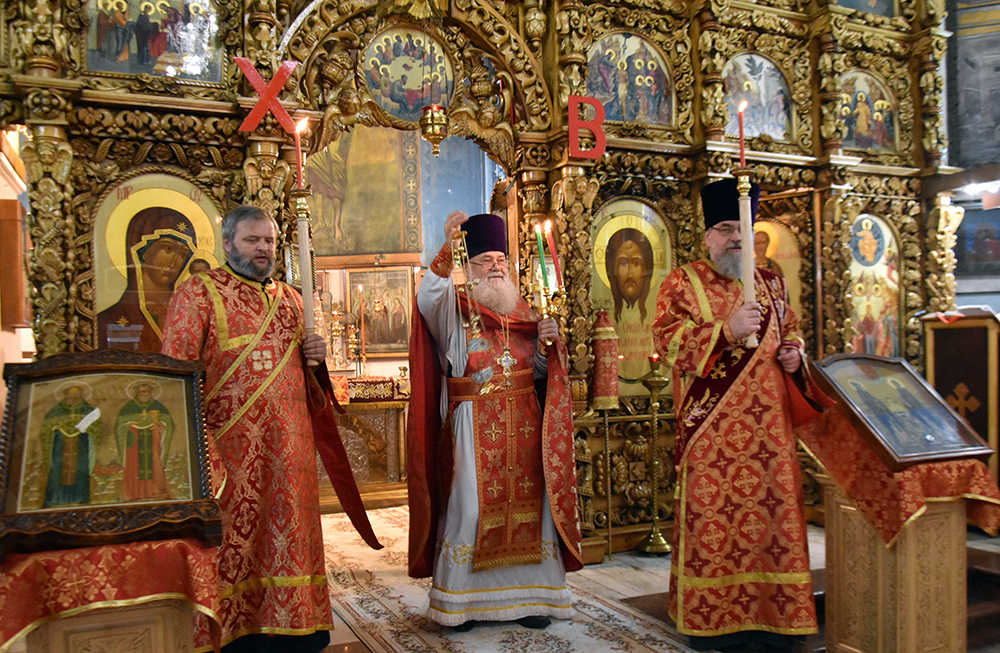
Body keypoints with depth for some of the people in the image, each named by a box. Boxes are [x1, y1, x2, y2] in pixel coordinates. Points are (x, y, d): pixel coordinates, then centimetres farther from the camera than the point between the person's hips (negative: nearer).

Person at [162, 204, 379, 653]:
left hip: (288, 446, 5)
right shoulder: (198, 293, 0)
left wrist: (314, 356, 2)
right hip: (230, 445, -5)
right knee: (232, 536, 1)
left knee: (289, 533, 9)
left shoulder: (289, 297, 16)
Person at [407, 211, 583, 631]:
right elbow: (428, 297, -22)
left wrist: (546, 344, -5)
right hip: (473, 428, -4)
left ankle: (525, 593, 15)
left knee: (526, 500, 3)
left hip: (523, 426, 4)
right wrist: (448, 249, -31)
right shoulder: (454, 310, 1)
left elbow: (539, 370, 15)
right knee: (470, 505, -3)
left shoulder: (521, 311, 14)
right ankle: (461, 599, 11)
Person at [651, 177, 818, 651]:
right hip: (710, 428, -4)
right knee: (712, 516, -2)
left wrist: (794, 353, 5)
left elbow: (791, 331, 27)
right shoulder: (682, 283, 2)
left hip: (768, 424, 5)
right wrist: (726, 330, -19)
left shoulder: (771, 284, 17)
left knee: (772, 507, 5)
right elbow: (667, 340, -9)